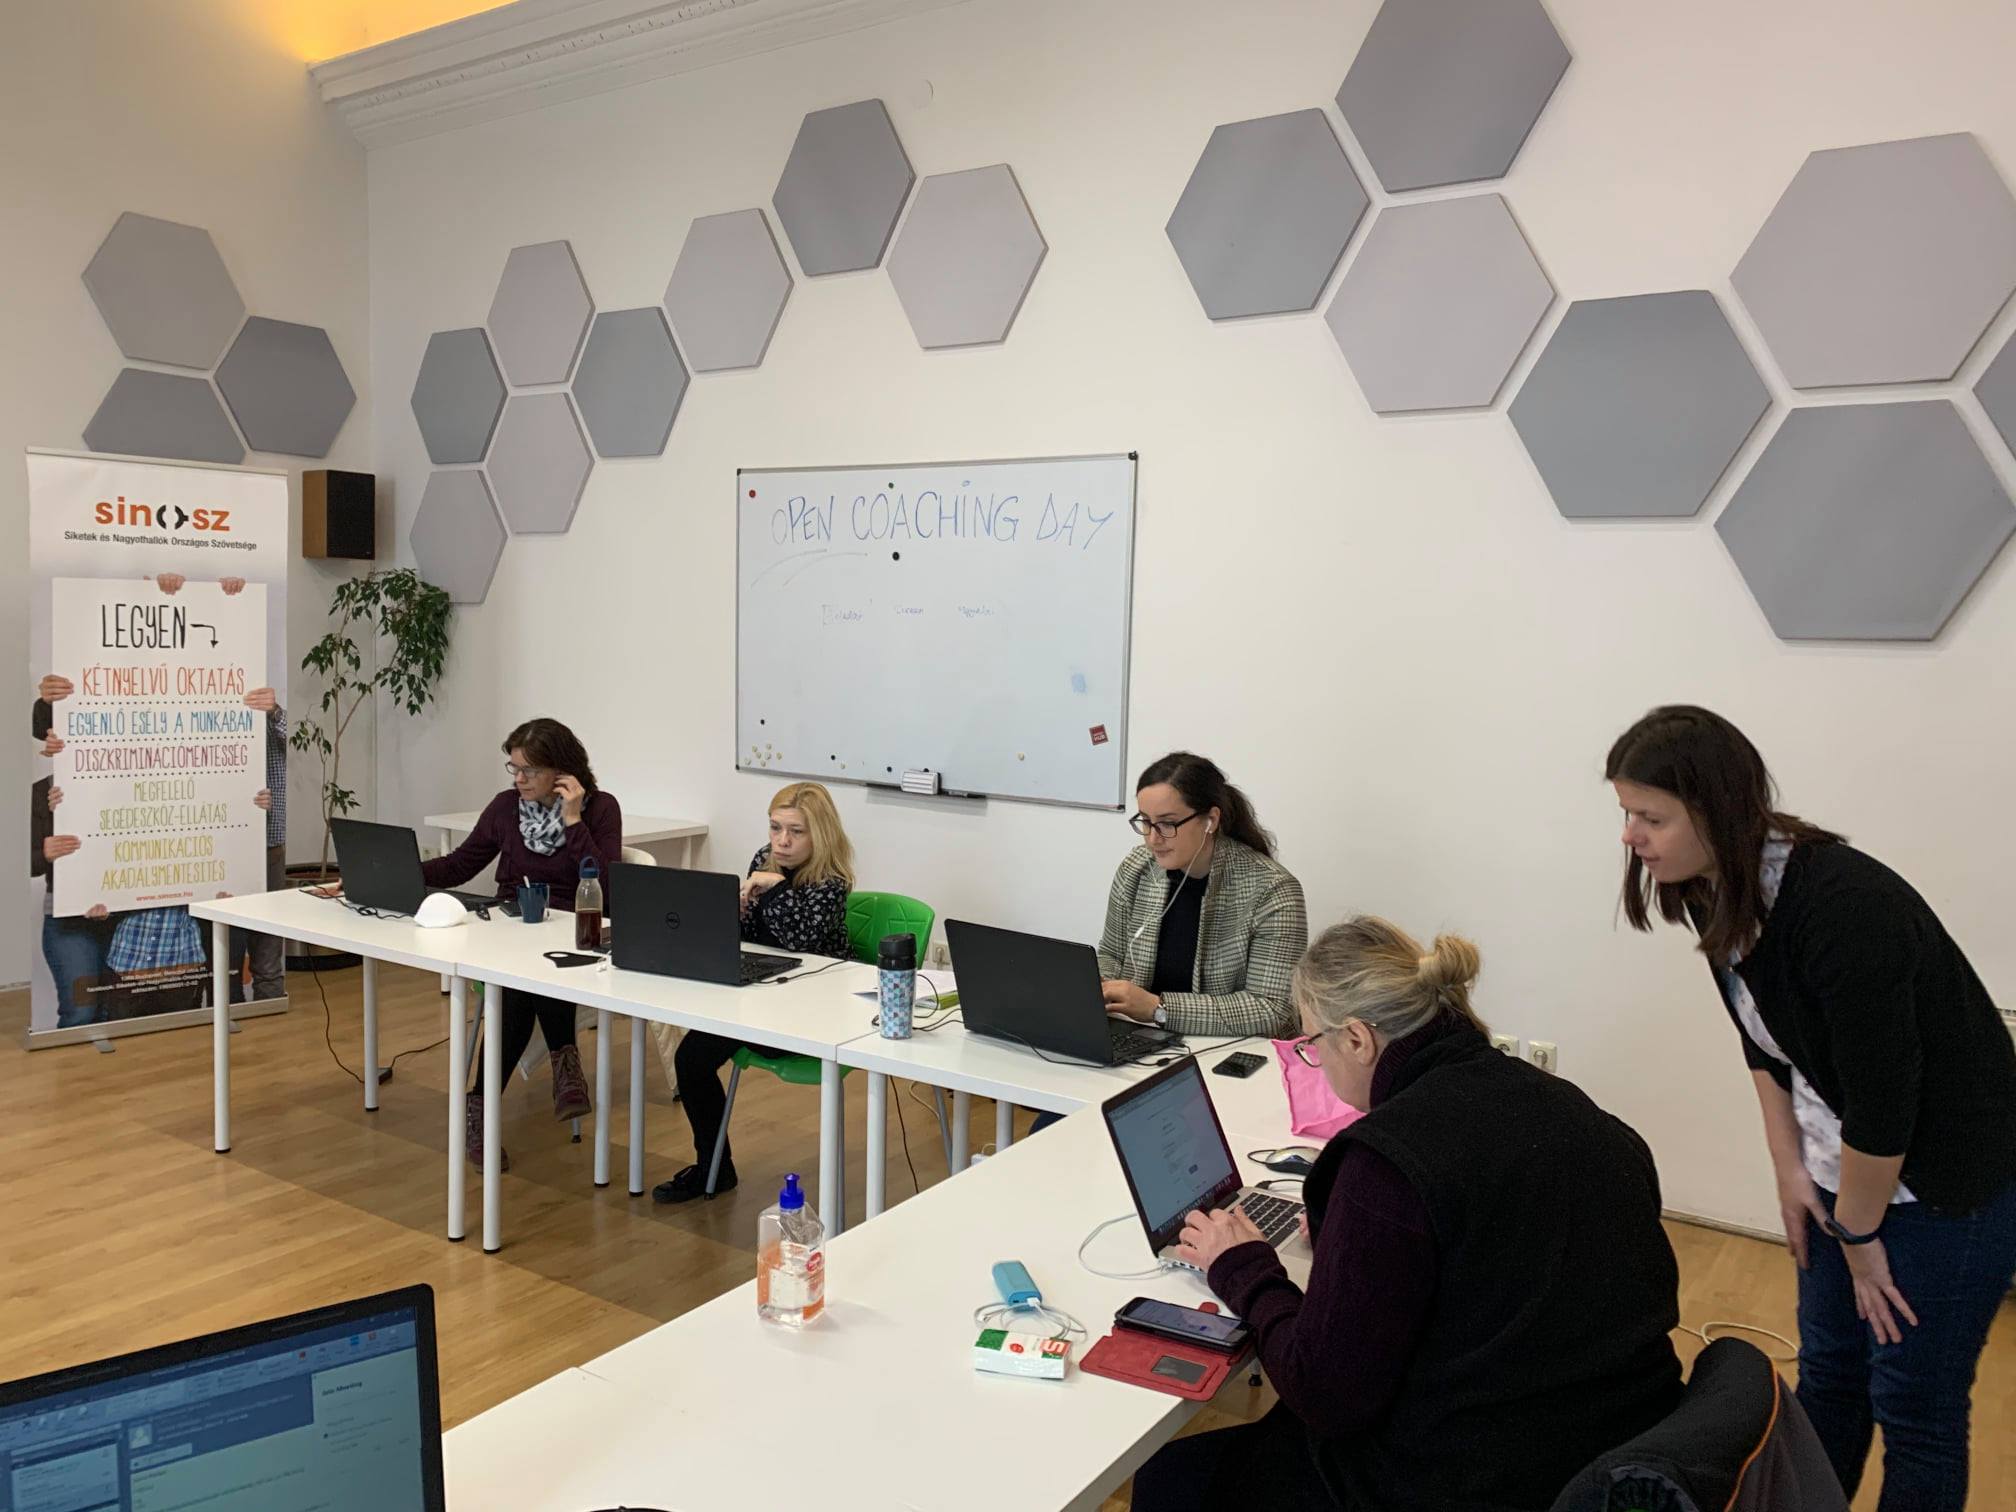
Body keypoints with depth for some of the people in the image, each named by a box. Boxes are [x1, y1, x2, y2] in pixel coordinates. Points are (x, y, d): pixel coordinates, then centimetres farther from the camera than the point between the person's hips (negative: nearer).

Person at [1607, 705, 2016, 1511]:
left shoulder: (1843, 905, -31)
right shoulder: (1720, 893, -6)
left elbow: (1883, 1098, -25)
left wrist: (1859, 1235, -12)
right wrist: (1790, 1169, 4)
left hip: (1947, 1180, -7)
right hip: (1845, 1167, 7)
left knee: (1913, 1406, 5)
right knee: (1827, 1376, 17)